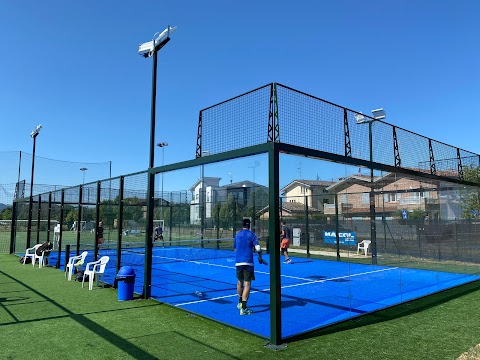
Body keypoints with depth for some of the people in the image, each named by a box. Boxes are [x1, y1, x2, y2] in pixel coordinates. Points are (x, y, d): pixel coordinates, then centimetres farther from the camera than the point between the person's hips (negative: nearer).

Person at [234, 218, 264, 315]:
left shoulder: (237, 235, 10)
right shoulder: (252, 235, -2)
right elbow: (258, 249, -11)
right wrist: (260, 258, 6)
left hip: (238, 262, 4)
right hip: (248, 262, -4)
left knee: (240, 282, 21)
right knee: (247, 284, -3)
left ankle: (240, 303, 36)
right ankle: (243, 308, -8)